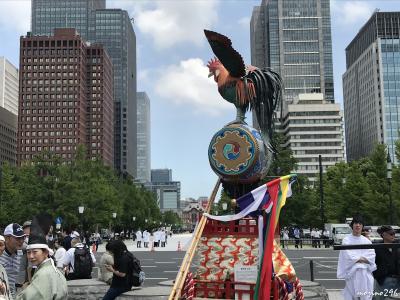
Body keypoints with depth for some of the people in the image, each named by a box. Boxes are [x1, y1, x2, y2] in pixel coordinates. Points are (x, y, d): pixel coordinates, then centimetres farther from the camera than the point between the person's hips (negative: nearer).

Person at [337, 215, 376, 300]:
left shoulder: (366, 241, 11)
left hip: (365, 272, 4)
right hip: (352, 272, -4)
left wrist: (359, 258, -11)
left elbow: (372, 255, 0)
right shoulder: (346, 240, -2)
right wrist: (362, 258, -5)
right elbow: (348, 256, -12)